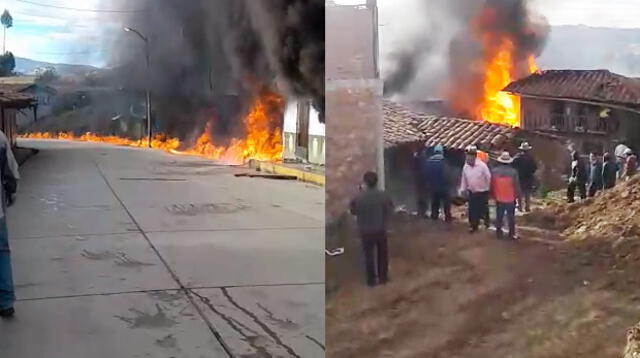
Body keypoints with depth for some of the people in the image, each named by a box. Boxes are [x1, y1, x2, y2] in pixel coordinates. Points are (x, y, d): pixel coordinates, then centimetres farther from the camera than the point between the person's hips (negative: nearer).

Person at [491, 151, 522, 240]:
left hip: (499, 198, 2)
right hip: (510, 198, -2)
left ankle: (499, 232, 21)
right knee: (511, 217, 9)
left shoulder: (494, 171, -8)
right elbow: (517, 185, -8)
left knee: (499, 216, 15)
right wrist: (518, 195, 4)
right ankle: (512, 234, 14)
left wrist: (493, 195, 12)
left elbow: (492, 185, 1)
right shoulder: (513, 171, -15)